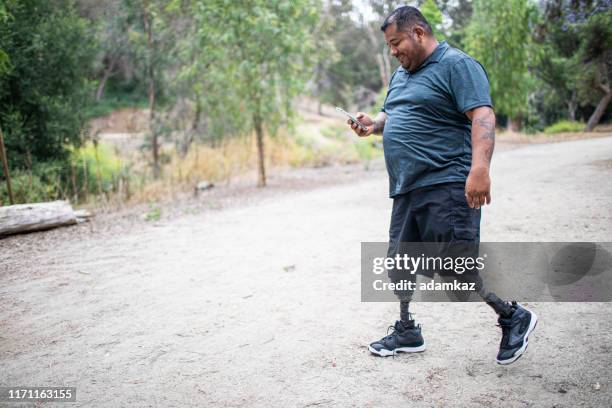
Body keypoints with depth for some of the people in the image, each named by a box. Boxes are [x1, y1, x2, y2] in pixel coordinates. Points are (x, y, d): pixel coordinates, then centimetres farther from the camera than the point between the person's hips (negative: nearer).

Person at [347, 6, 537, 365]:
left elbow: (483, 116, -17)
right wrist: (374, 124, 9)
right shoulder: (401, 75, 21)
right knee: (399, 263, 10)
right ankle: (407, 333, 26)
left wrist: (479, 167, -31)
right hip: (406, 189, 9)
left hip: (446, 186, -8)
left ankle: (514, 318, 12)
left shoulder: (457, 65, -6)